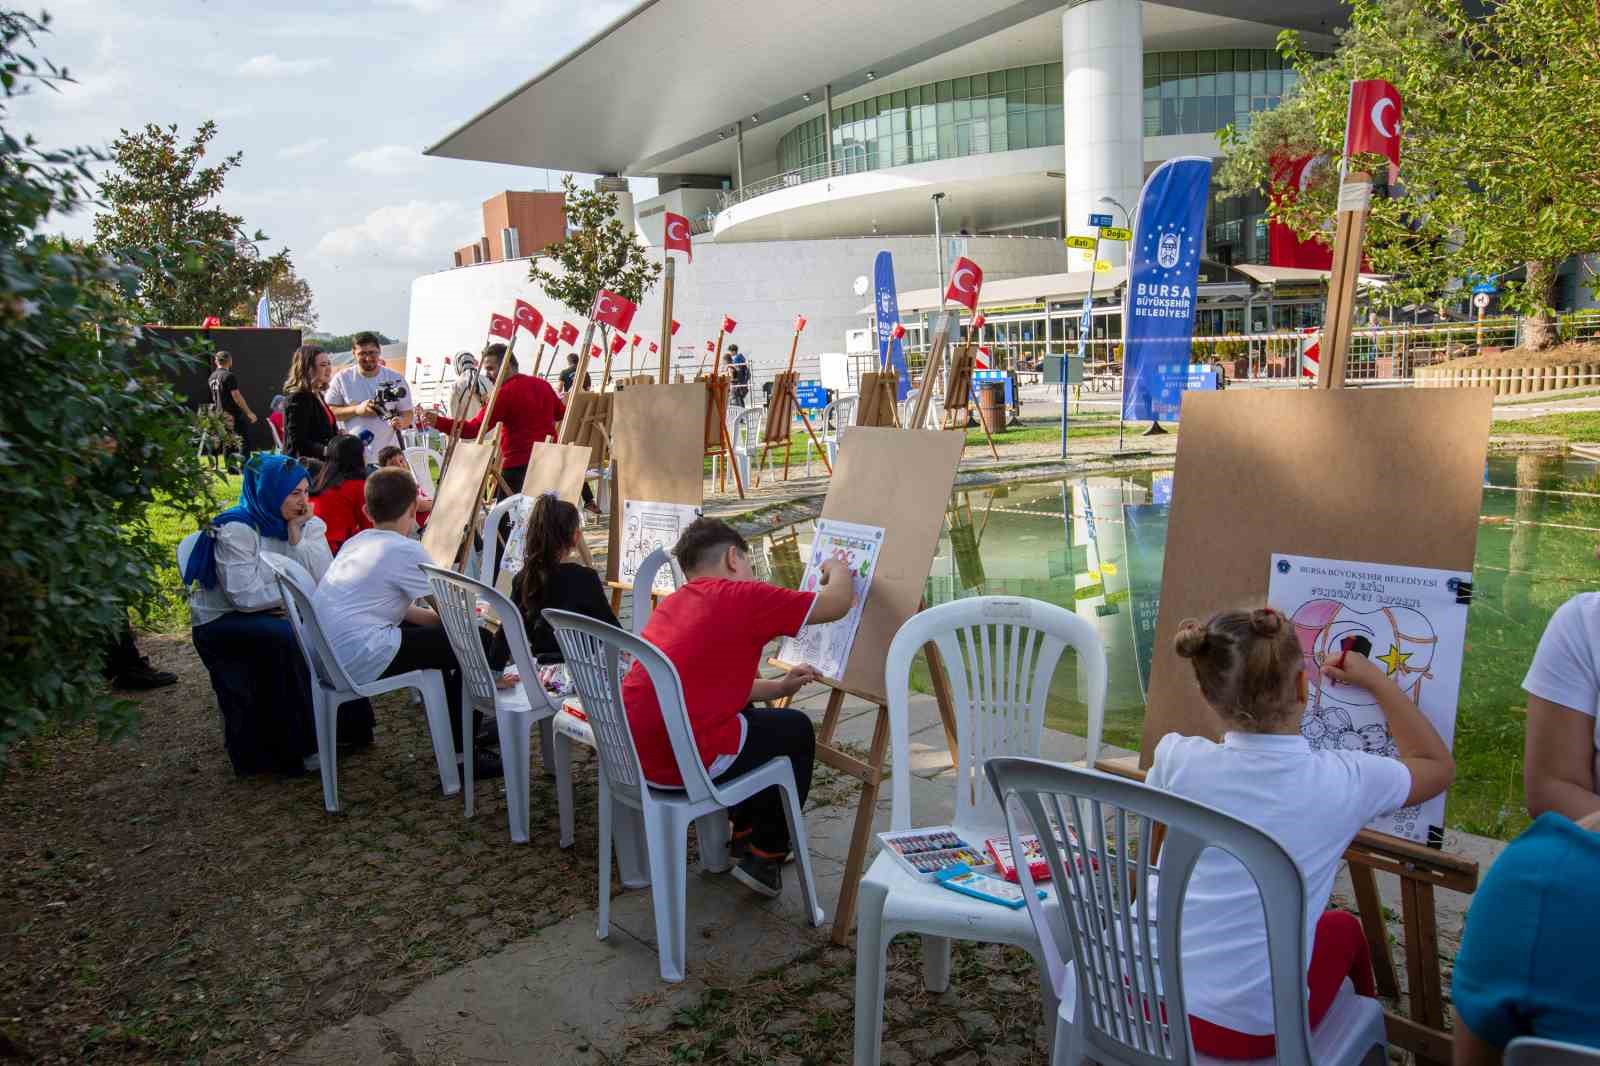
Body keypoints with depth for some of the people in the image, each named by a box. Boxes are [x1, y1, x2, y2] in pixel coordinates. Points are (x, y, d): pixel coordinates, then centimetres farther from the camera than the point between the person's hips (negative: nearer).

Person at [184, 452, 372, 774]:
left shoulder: (302, 524, 1)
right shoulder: (236, 530, -18)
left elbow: (326, 581, -12)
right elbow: (247, 597, -27)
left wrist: (298, 535, -18)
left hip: (269, 615, 7)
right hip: (222, 623, -6)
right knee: (286, 638, -31)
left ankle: (345, 724, 3)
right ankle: (295, 747, -20)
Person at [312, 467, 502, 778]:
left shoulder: (356, 541, 13)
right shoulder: (405, 551, -12)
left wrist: (439, 617, 13)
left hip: (328, 654, 9)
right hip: (359, 661, -9)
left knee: (438, 633, 25)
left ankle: (461, 730, 33)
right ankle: (461, 750, 7)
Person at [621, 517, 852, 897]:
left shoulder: (673, 603, 18)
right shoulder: (744, 596, -6)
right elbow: (837, 603, -1)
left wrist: (777, 687, 26)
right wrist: (838, 570, 21)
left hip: (633, 754, 8)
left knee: (750, 717, 33)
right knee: (796, 731, 19)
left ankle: (745, 832, 43)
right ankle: (765, 858, 25)